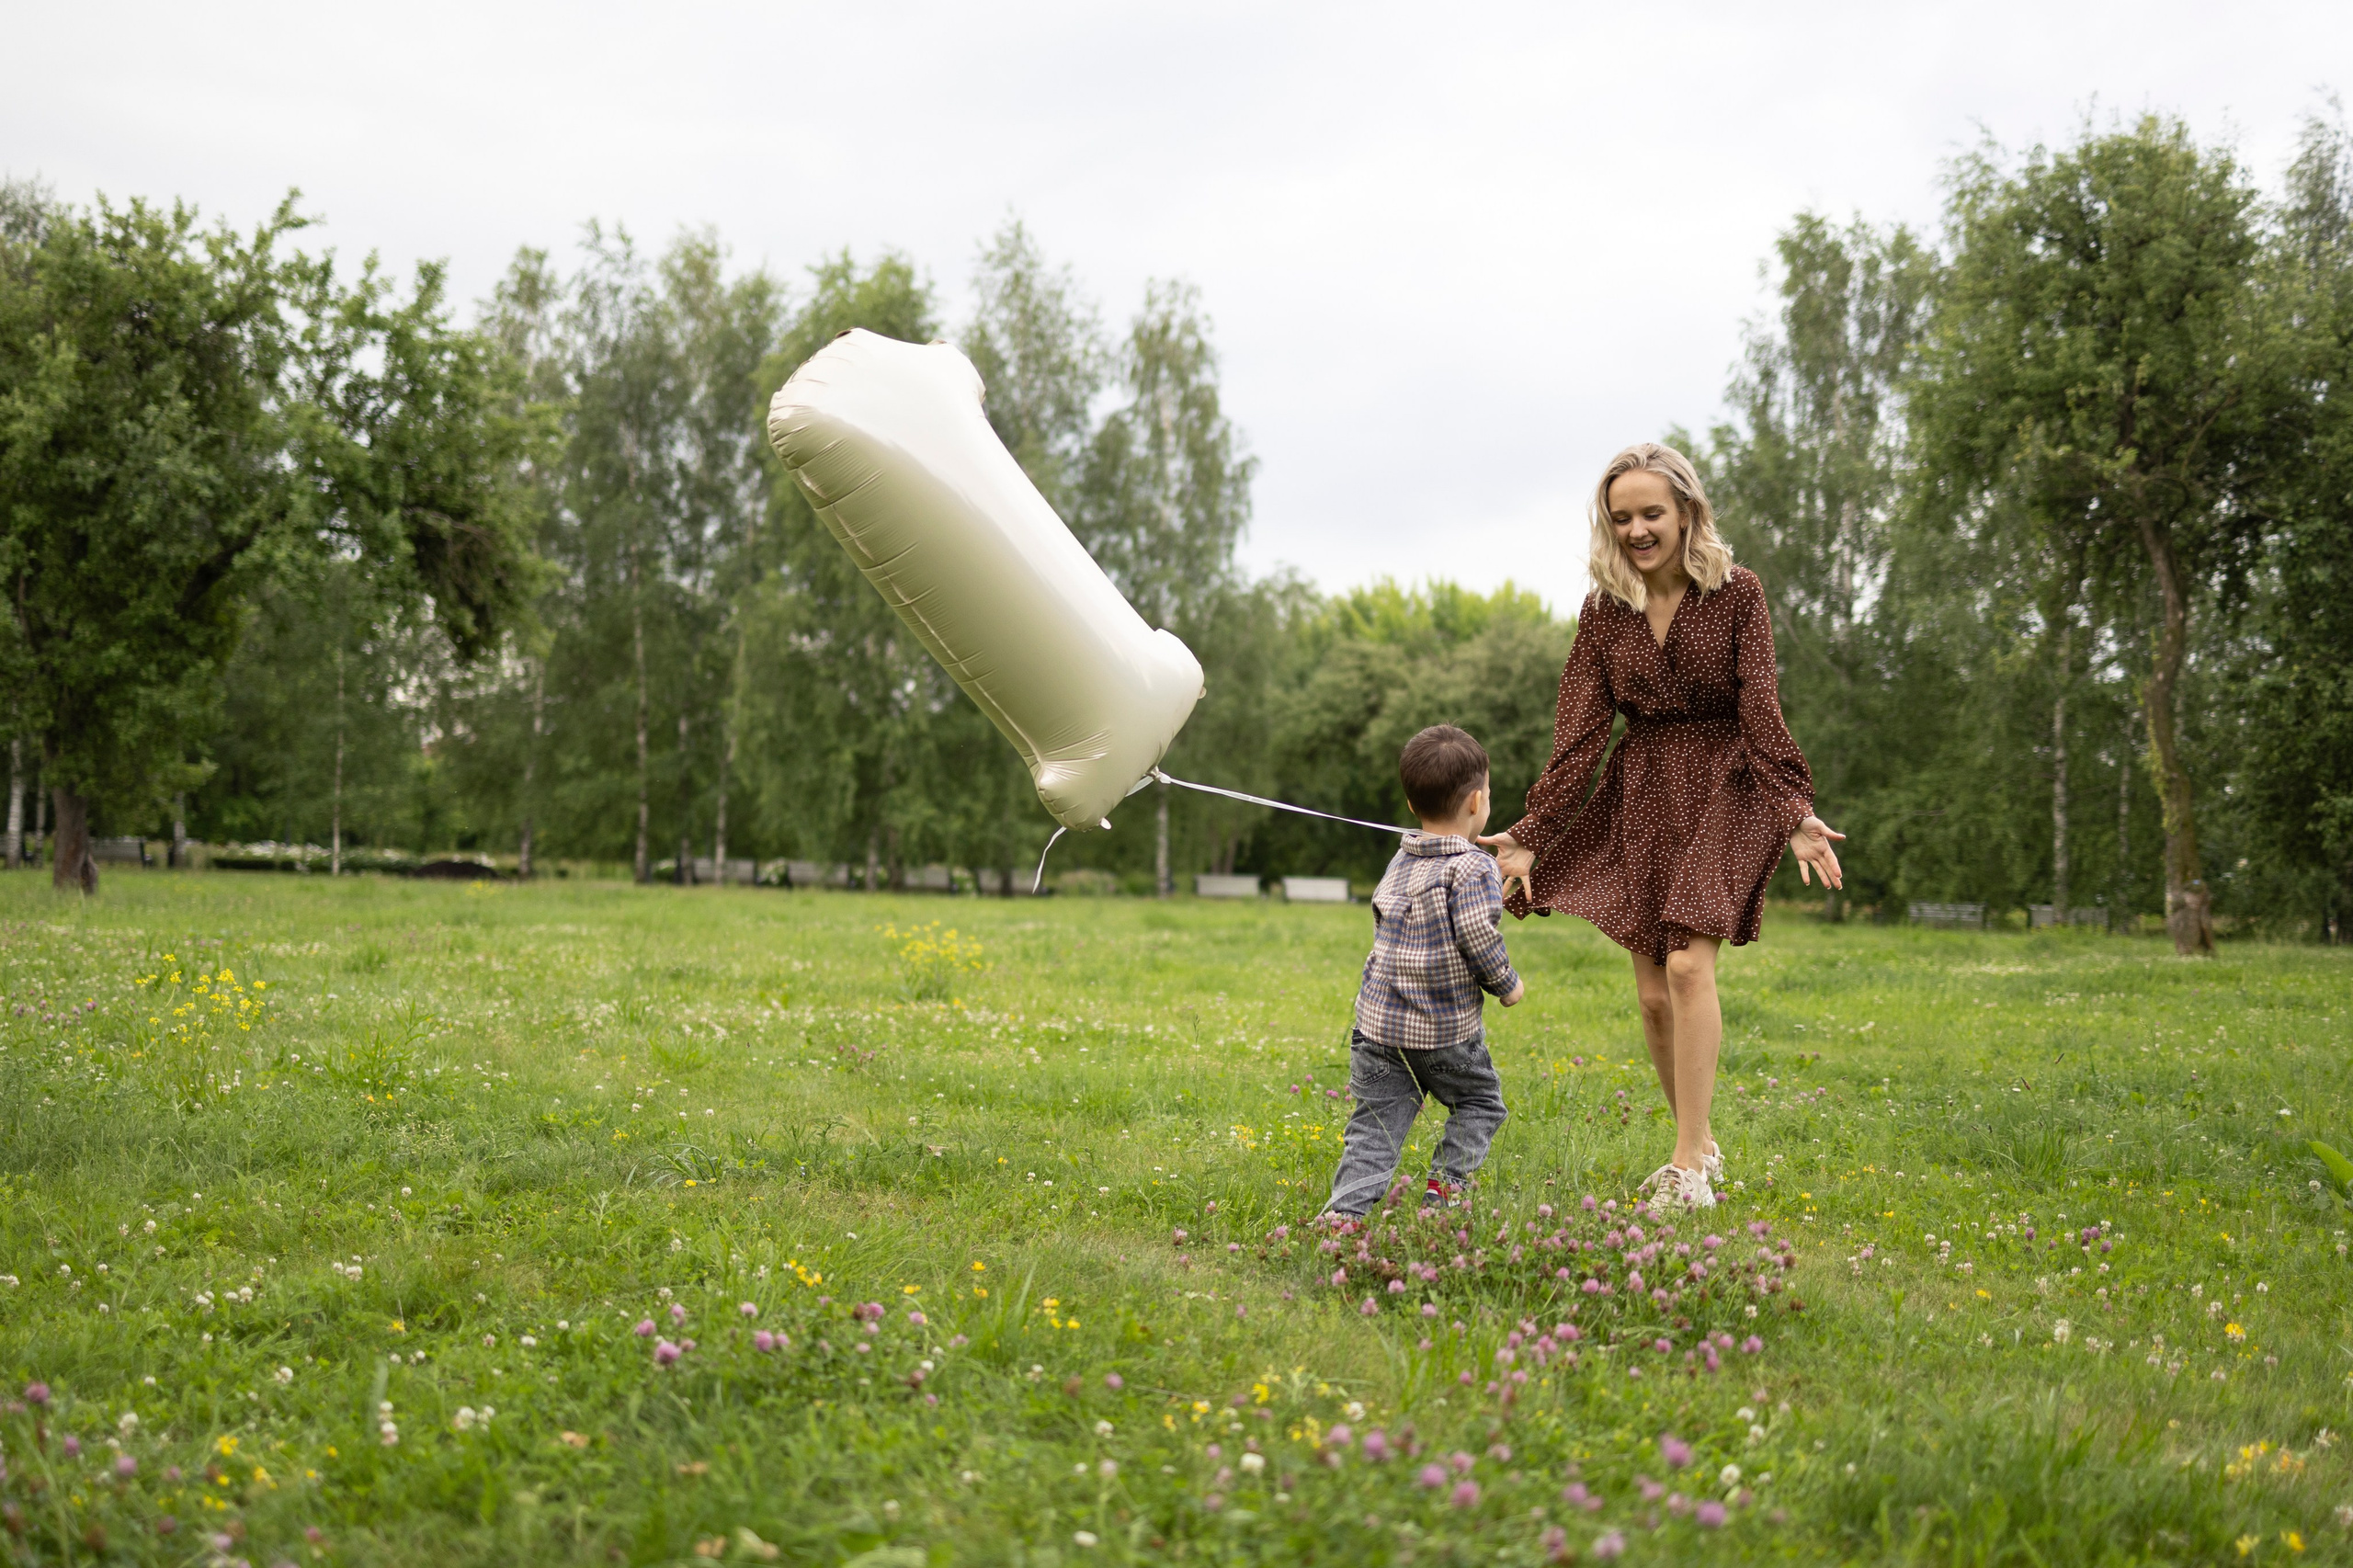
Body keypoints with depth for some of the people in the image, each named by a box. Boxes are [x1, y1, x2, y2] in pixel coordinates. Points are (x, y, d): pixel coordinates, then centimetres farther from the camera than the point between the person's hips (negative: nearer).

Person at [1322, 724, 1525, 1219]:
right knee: (1479, 1101, 18)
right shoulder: (1474, 868, -11)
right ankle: (1445, 1182, 7)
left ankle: (1346, 1206, -10)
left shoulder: (1400, 862, 11)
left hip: (1379, 1019, 5)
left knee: (1377, 1121, 4)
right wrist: (1507, 985, -2)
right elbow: (1477, 937, -20)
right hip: (1448, 1027, -5)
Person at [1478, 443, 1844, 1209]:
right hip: (1639, 797, 4)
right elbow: (1579, 732, 1)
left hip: (1721, 791, -4)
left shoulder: (1737, 595, -5)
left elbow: (1761, 713, -9)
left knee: (1687, 965, -18)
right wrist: (1530, 834, -6)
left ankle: (1689, 1162, -11)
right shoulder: (1604, 611, 3)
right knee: (1653, 993, 3)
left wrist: (1797, 813, -22)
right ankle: (1702, 1143, 20)